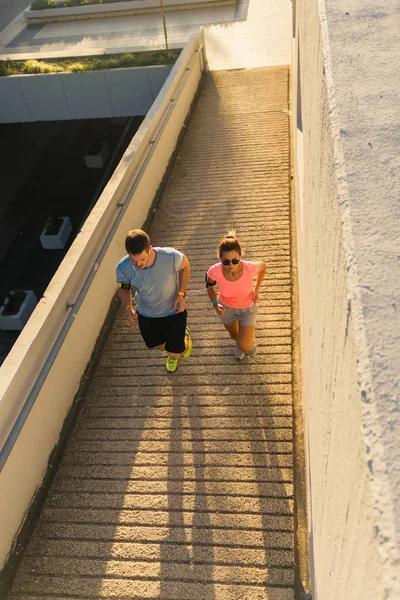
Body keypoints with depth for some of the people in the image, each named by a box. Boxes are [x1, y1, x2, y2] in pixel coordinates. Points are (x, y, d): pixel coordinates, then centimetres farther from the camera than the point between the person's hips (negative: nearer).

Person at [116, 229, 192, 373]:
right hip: (146, 315, 2)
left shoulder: (171, 257, -37)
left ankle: (184, 338, 46)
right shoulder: (123, 267, -31)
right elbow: (123, 288, -8)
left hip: (173, 311, -2)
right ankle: (172, 353, 67)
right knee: (157, 344, 28)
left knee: (175, 353, 7)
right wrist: (128, 308, -26)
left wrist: (181, 293, -19)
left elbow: (184, 265, -11)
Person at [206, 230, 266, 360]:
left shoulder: (250, 267, -37)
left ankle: (250, 339, 39)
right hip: (226, 308, 1)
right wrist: (215, 303, -18)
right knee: (235, 336, 27)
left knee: (244, 347, 1)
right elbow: (210, 285, -8)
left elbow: (262, 267, -10)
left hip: (247, 308, -1)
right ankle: (241, 341, 66)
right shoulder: (215, 271, -34)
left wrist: (256, 289, -10)